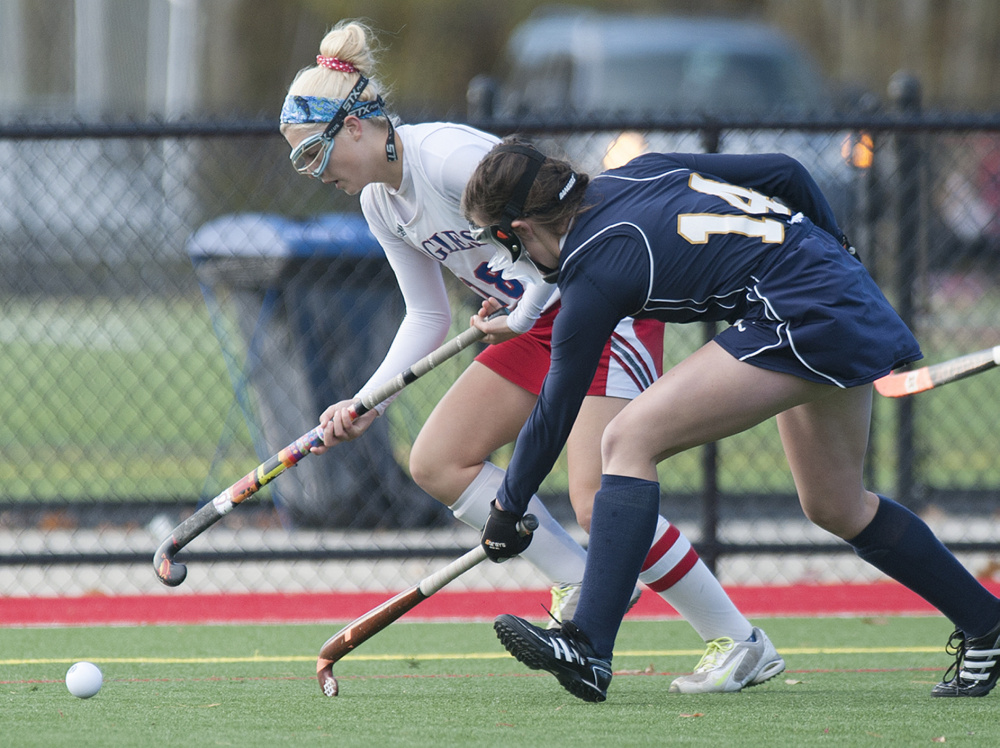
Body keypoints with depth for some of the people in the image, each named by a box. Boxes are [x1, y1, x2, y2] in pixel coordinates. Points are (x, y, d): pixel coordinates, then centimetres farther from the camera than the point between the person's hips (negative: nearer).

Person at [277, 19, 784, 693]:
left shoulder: (447, 154, -22)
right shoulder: (380, 202, 6)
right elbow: (428, 318, 13)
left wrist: (524, 312, -21)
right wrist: (368, 403, 3)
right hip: (538, 326, 9)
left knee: (599, 503, -19)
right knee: (437, 463, 0)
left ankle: (742, 643, -5)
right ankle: (583, 584, 6)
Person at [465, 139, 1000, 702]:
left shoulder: (593, 274, -10)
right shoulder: (641, 172, 9)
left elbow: (554, 413, -2)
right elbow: (784, 173, 13)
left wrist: (507, 512, 10)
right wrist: (833, 247, 28)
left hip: (802, 317, -10)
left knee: (630, 440, -12)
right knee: (837, 508, 24)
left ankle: (589, 648, -18)